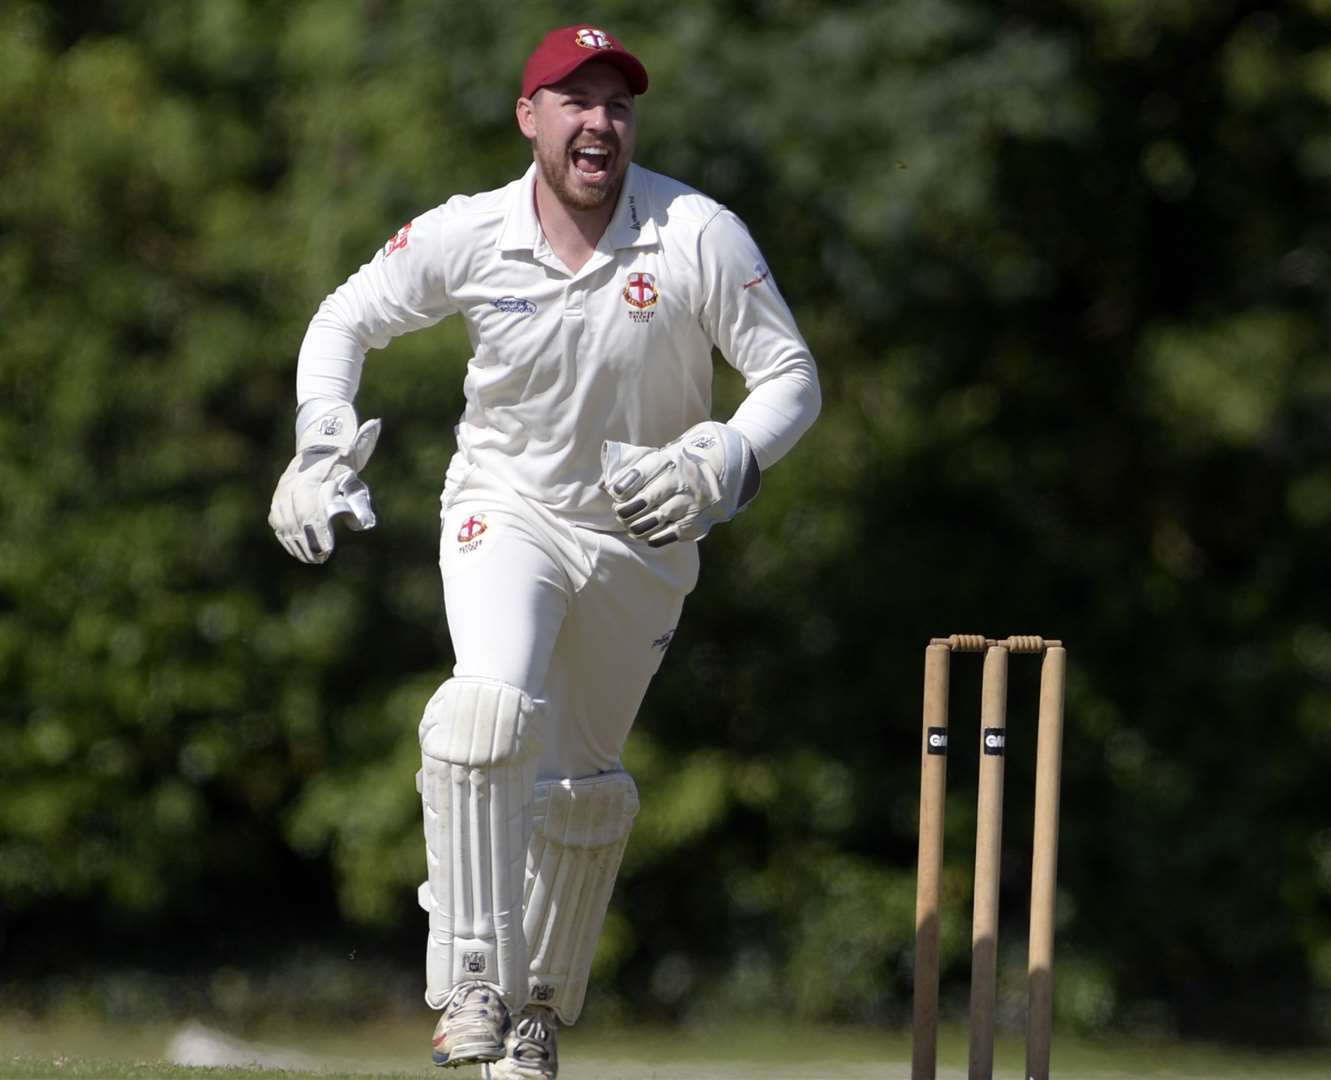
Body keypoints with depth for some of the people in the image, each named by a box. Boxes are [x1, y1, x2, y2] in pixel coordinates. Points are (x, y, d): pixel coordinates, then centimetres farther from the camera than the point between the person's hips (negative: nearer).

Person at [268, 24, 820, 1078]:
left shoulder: (699, 236, -17)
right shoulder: (470, 237, -12)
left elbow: (792, 378, -12)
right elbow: (345, 320, 3)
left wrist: (717, 464, -30)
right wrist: (320, 453, -11)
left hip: (645, 534, 1)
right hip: (507, 508, -1)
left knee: (584, 784, 12)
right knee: (494, 704, -29)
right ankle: (472, 980, -26)